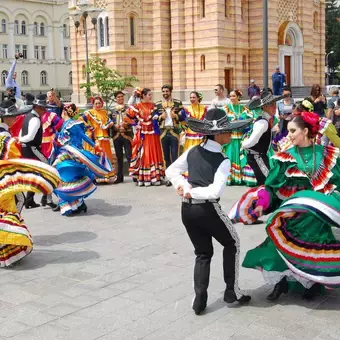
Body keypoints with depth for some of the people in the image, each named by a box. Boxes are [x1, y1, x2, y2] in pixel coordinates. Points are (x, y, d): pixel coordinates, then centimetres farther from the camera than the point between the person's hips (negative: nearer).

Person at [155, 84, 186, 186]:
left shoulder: (178, 103, 5)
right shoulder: (157, 104, 8)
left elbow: (183, 117, 3)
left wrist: (175, 116, -15)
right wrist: (161, 117, -11)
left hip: (174, 132, -2)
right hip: (163, 132, 2)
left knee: (175, 156, -3)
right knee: (166, 156, 6)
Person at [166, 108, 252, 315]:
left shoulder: (193, 151, 4)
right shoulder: (222, 160, -12)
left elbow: (171, 171, 8)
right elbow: (216, 191, -23)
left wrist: (183, 186, -4)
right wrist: (194, 191, -11)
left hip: (187, 209, 6)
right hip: (207, 209, -6)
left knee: (203, 253, 19)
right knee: (232, 243, 18)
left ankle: (200, 300, 14)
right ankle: (232, 291, 21)